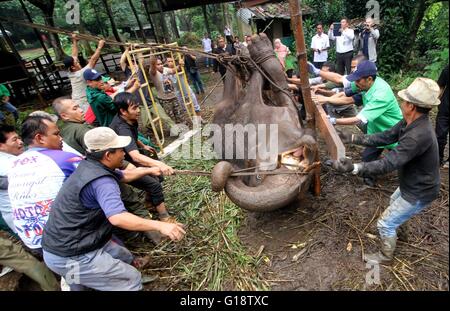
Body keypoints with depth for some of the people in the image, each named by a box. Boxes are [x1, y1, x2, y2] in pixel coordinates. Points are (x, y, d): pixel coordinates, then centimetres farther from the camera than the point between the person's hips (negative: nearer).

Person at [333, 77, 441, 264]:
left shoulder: (418, 135, -39)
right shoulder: (411, 121, -10)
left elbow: (388, 164, -42)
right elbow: (386, 137, -3)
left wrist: (353, 168, -49)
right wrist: (353, 139, -9)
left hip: (419, 193, -9)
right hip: (412, 183, 9)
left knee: (385, 224, 4)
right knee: (394, 201, 35)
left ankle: (386, 256, 30)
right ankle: (395, 227, 62)